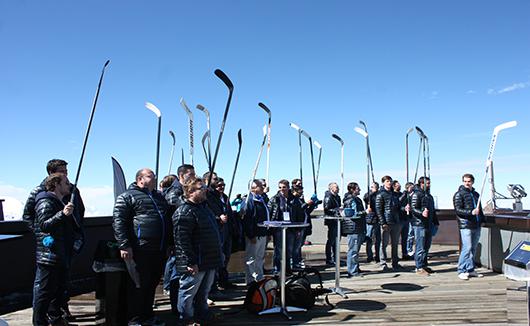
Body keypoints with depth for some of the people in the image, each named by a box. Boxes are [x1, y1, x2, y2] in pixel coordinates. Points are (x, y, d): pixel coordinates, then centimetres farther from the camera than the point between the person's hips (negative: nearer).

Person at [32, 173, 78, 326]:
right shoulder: (46, 202, -12)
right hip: (49, 256, -10)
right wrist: (63, 214, -34)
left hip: (61, 256, 10)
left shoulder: (60, 202, 18)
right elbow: (44, 225, -25)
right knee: (44, 291, -3)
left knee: (60, 288, 18)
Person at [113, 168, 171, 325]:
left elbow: (168, 220, 26)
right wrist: (124, 246, -17)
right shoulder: (127, 196, -3)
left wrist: (170, 242, 19)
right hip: (140, 250, -7)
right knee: (138, 286, 1)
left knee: (152, 284, 16)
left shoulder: (159, 196, 18)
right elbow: (118, 222, -11)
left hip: (159, 250, 7)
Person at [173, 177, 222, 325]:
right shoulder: (184, 212, -19)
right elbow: (182, 239, -24)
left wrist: (216, 256, 23)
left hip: (209, 261, 10)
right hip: (195, 264, -10)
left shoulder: (204, 207, 14)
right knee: (188, 292, 6)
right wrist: (191, 262, -24)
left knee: (204, 291, 23)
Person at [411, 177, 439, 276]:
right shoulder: (417, 194, -7)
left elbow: (433, 210, 27)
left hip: (429, 225, 9)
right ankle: (419, 267, -1)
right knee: (420, 247, -6)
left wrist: (436, 222, 23)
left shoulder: (429, 195, 20)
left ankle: (424, 265, 21)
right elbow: (413, 208, -16)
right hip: (419, 224, -8)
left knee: (427, 246, 12)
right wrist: (421, 213, -33)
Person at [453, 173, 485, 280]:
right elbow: (458, 210, -11)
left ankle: (470, 270, 18)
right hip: (466, 225, -7)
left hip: (476, 225, 7)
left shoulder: (476, 194, 18)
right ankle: (461, 271, -5)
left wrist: (482, 219, 18)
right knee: (467, 248, -11)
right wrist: (471, 212, -21)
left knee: (473, 248, 10)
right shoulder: (459, 194, -3)